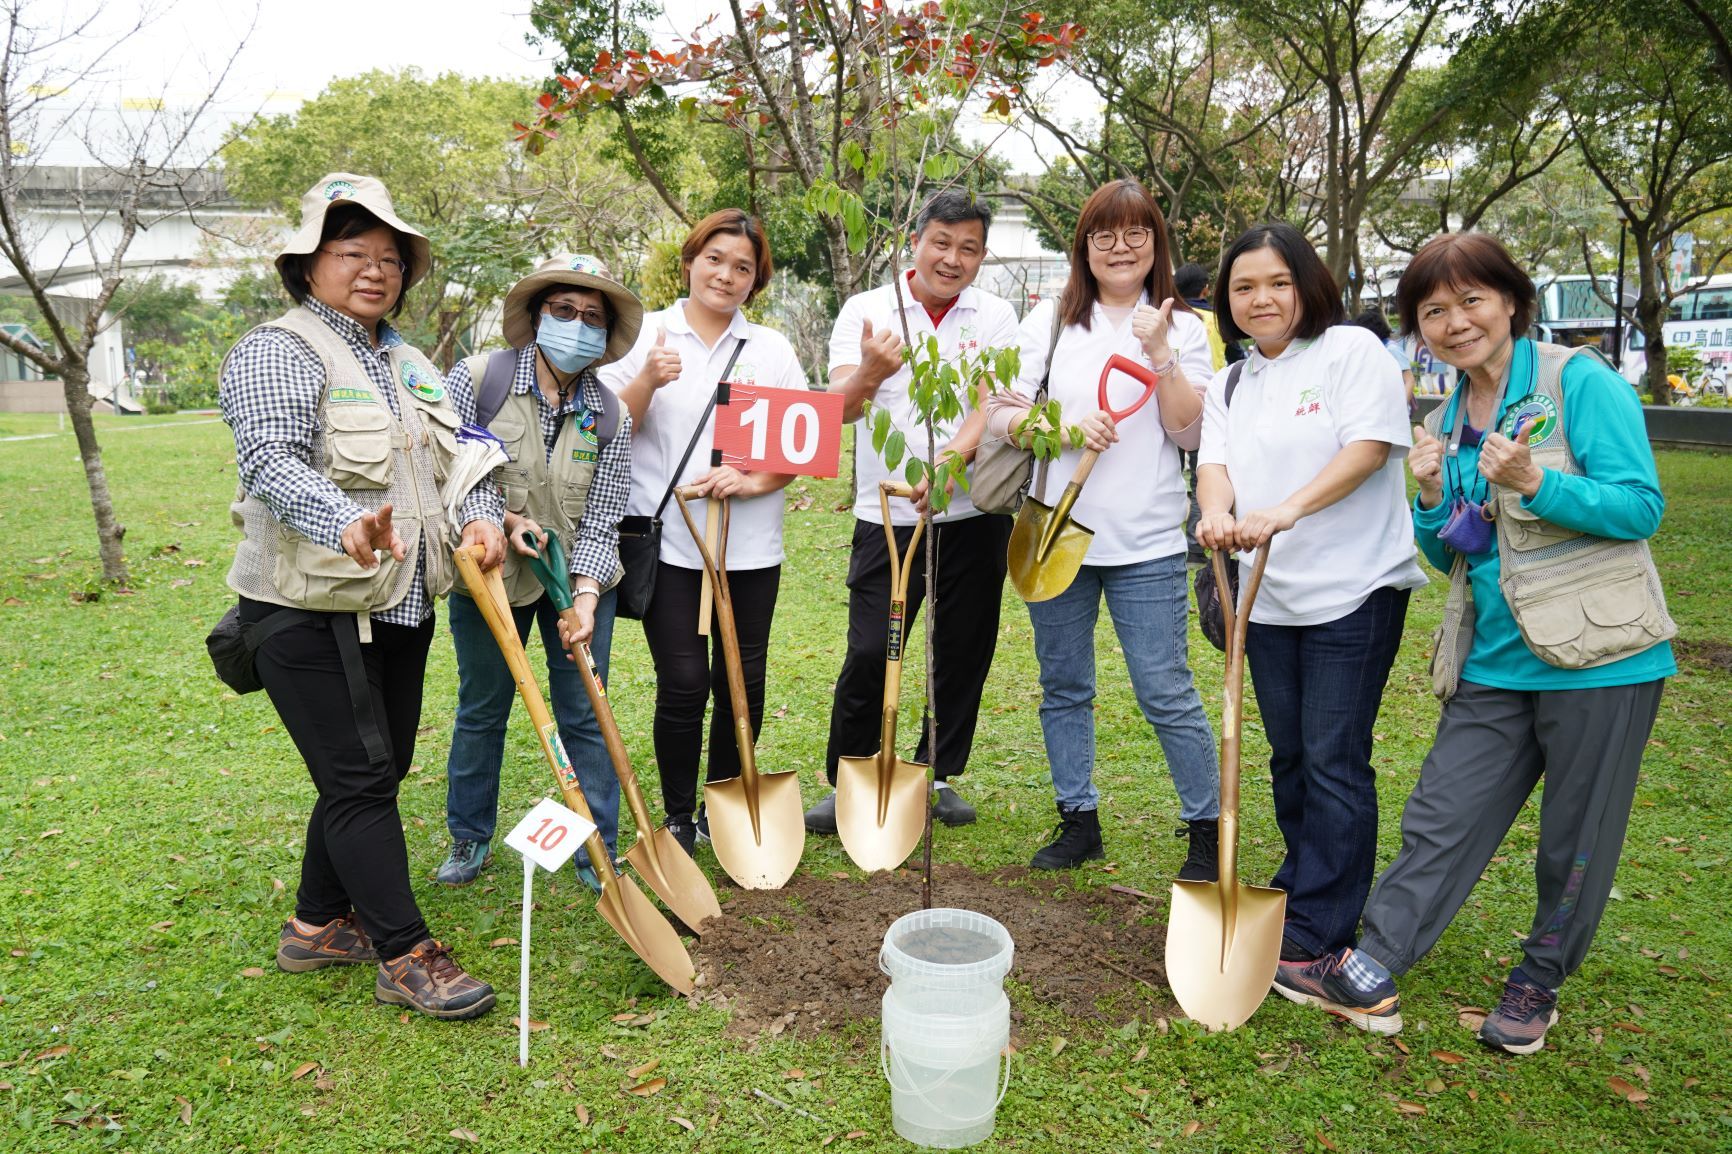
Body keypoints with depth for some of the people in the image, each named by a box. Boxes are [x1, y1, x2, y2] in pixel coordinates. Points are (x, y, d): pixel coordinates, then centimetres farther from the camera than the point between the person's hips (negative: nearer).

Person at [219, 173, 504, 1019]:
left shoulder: (409, 364, 16)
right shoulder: (278, 354, -9)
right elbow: (271, 461, -24)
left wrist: (483, 515, -8)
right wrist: (344, 521, -44)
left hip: (399, 608, 8)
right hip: (312, 612, -8)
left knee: (376, 771, 14)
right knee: (359, 778, -5)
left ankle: (318, 925, 30)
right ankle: (405, 955, 4)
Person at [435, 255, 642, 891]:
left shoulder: (609, 416, -6)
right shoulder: (476, 378, -12)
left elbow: (600, 522, -7)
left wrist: (585, 593, -21)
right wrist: (501, 520, -18)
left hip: (579, 577, 1)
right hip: (488, 575, -1)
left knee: (584, 715, 5)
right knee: (481, 710, 13)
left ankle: (598, 850, 20)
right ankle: (469, 838, 34)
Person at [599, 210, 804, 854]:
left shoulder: (772, 349, 10)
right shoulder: (646, 335, 5)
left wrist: (754, 481, -11)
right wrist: (649, 380, -17)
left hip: (750, 547, 2)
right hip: (669, 542, -2)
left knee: (743, 681, 6)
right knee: (683, 684, -5)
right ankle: (678, 818, 15)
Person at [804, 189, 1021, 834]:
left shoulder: (995, 319, 4)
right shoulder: (866, 310, 1)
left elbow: (991, 406, -10)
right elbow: (838, 408, -10)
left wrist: (948, 461, -30)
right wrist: (870, 374, -33)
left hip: (974, 514, 2)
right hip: (888, 516, -2)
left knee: (964, 651, 9)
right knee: (869, 653, -5)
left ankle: (939, 774, 27)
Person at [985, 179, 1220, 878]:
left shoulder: (1182, 328, 6)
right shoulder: (1049, 321, 8)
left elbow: (1189, 434, -3)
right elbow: (999, 415, 2)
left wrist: (1160, 355, -14)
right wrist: (1066, 425, -15)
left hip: (1146, 540, -2)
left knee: (1165, 691, -2)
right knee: (1063, 686, 10)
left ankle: (1207, 829, 15)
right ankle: (1079, 820, 26)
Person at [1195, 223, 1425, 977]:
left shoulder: (1351, 351, -4)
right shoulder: (1229, 386, 14)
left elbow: (1370, 446, -15)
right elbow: (1215, 462, 0)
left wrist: (1287, 509, -28)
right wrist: (1217, 513, -23)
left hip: (1354, 589, -6)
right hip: (1270, 597, 6)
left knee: (1334, 760, -3)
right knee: (1288, 755, 15)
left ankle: (1320, 928, 6)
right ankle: (1299, 892, 31)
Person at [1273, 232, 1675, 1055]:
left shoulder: (1580, 383, -8)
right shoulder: (1449, 418, 11)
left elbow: (1641, 507, -12)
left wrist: (1534, 483, -25)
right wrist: (1433, 497, -4)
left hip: (1597, 656, -5)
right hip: (1495, 663, 5)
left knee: (1576, 841, 10)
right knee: (1441, 817, 6)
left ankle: (1538, 985, 30)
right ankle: (1367, 976, 12)